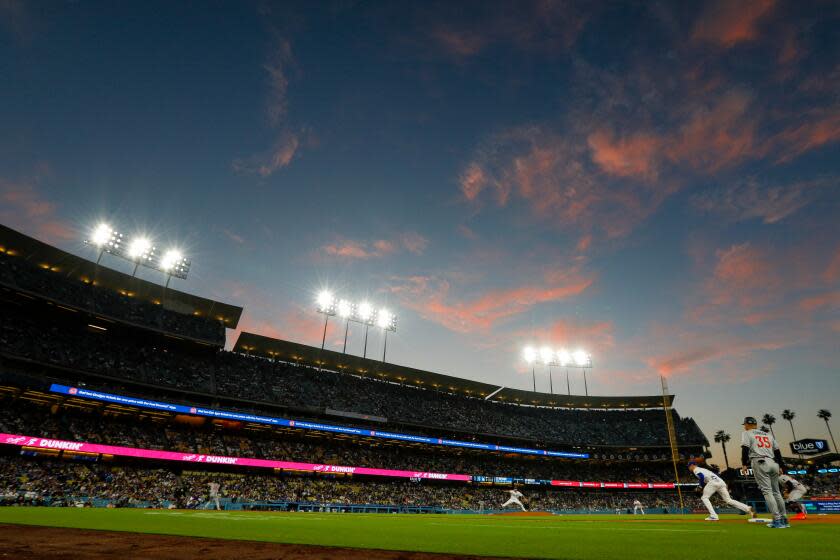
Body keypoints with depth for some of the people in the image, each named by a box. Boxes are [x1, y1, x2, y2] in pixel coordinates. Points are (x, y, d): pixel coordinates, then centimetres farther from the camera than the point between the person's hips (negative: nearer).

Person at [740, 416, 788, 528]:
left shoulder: (747, 433, 6)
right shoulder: (768, 435, 24)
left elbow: (745, 449, -7)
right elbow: (777, 451, 17)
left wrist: (744, 464, -8)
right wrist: (780, 466, 18)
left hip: (760, 463, -6)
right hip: (773, 463, 6)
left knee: (767, 491, -8)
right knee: (776, 491, 13)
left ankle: (777, 520, -14)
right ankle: (784, 519, 15)